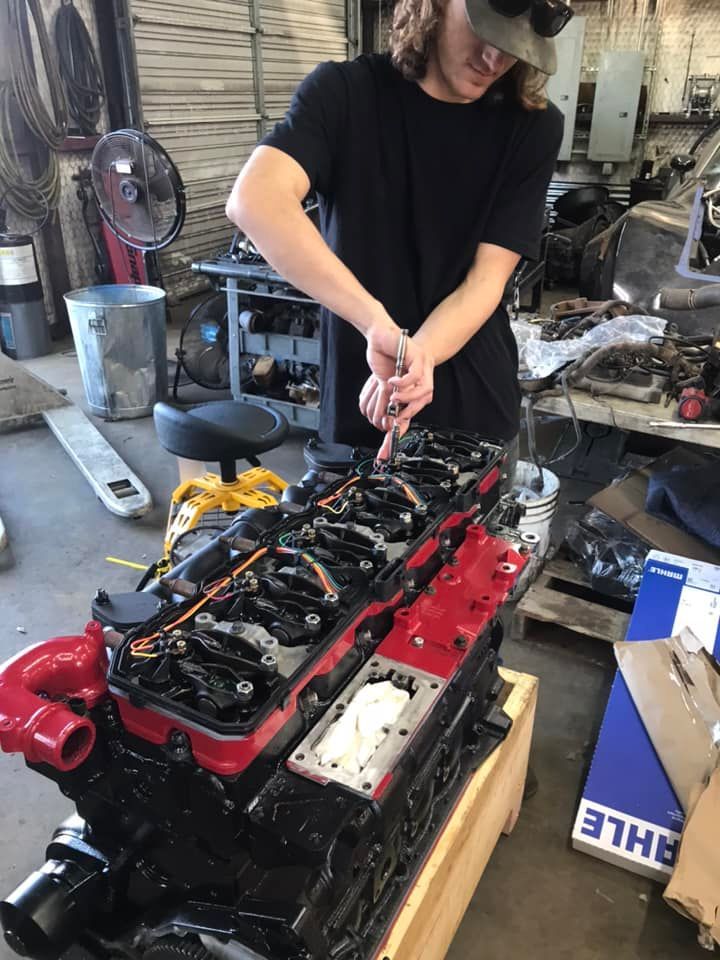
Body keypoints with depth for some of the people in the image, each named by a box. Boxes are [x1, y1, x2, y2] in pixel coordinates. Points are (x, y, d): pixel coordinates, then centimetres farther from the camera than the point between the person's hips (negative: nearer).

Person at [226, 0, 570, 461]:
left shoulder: (533, 126, -4)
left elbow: (486, 281, -10)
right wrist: (377, 324, -37)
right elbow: (255, 201, -26)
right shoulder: (344, 93, -8)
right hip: (359, 409, -1)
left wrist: (412, 359, -29)